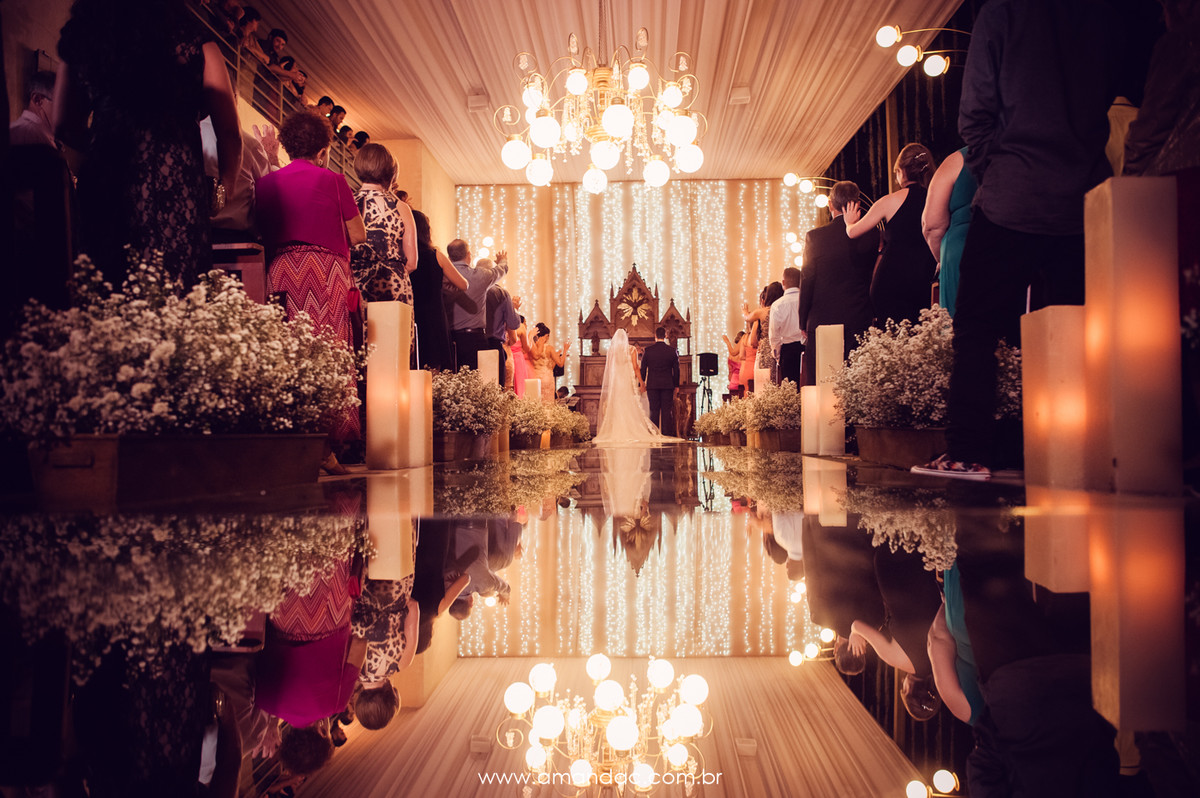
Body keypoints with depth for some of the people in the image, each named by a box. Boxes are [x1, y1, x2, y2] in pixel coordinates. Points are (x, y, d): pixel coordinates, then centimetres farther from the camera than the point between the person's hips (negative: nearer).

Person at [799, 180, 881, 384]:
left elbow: (807, 281, -2)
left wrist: (803, 322, 4)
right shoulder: (871, 234, 1)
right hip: (861, 321, 2)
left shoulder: (815, 236, -4)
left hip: (822, 321, -2)